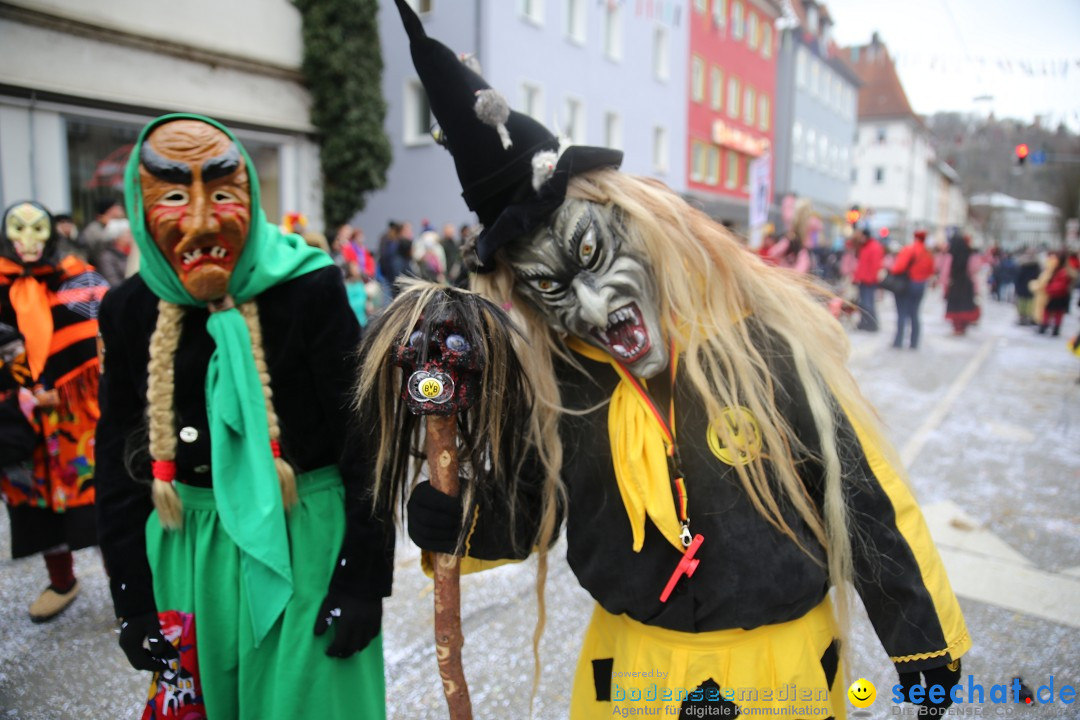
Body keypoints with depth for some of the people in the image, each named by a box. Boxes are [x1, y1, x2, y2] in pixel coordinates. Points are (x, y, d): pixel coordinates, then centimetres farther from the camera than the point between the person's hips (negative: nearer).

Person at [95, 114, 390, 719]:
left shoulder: (310, 290, -14)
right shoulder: (130, 310, 0)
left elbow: (365, 438, -12)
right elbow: (119, 459, 7)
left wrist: (364, 578, -12)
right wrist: (132, 598, 7)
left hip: (304, 539, -4)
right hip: (184, 549, 5)